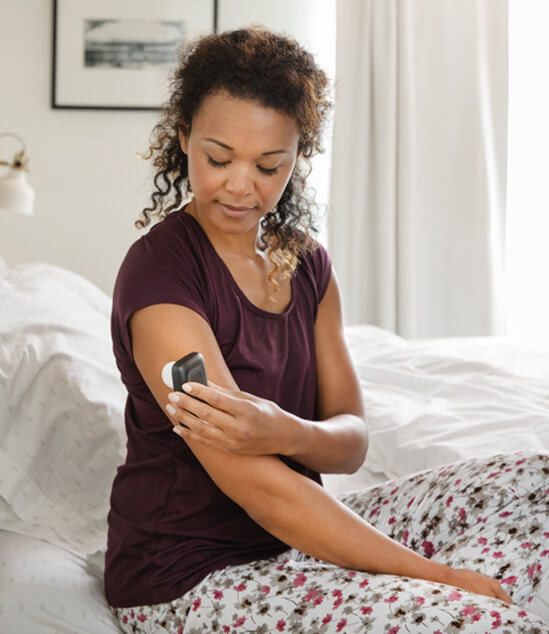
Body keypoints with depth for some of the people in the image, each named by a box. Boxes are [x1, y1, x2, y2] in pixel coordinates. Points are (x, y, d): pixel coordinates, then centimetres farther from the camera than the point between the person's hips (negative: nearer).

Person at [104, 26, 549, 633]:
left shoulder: (306, 263, 6)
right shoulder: (159, 271, -18)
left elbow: (351, 441, 0)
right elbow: (257, 487, -24)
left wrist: (286, 433, -25)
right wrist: (439, 578, -23)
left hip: (296, 536, 8)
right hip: (192, 577, -8)